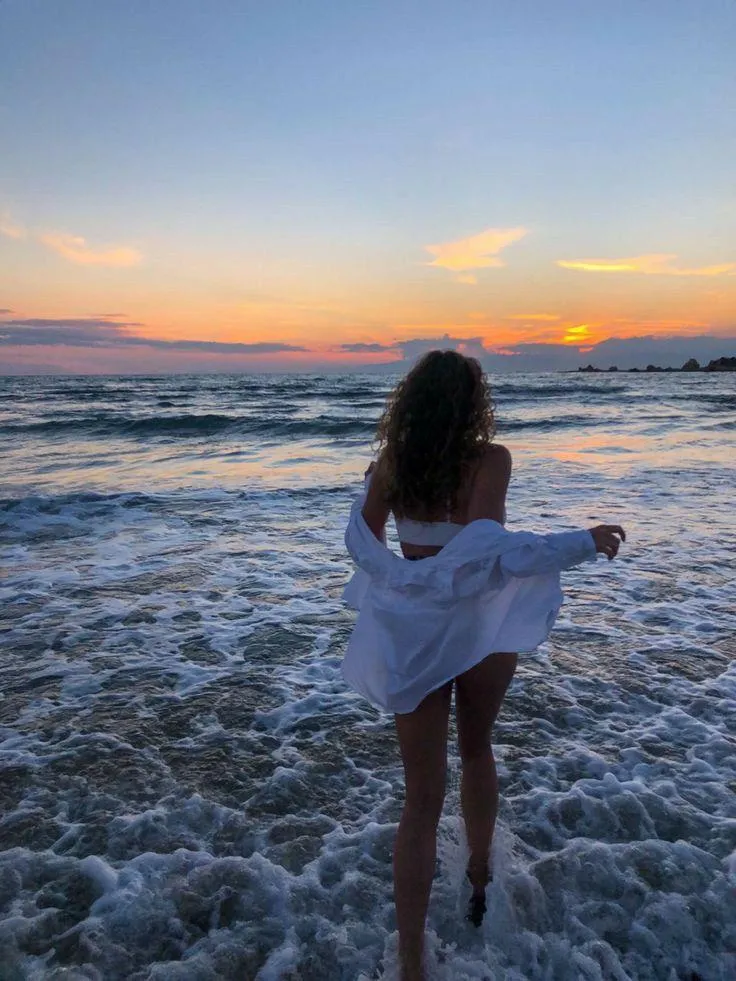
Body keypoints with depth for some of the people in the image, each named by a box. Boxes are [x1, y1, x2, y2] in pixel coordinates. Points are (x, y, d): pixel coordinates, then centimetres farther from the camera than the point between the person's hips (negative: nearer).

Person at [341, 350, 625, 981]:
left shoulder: (389, 464, -4)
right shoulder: (490, 459, -15)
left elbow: (362, 542, 2)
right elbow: (484, 545, -27)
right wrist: (582, 543, -20)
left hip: (413, 632, 1)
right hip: (480, 627, -1)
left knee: (423, 797, 10)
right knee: (476, 750, 28)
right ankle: (480, 881, 48)